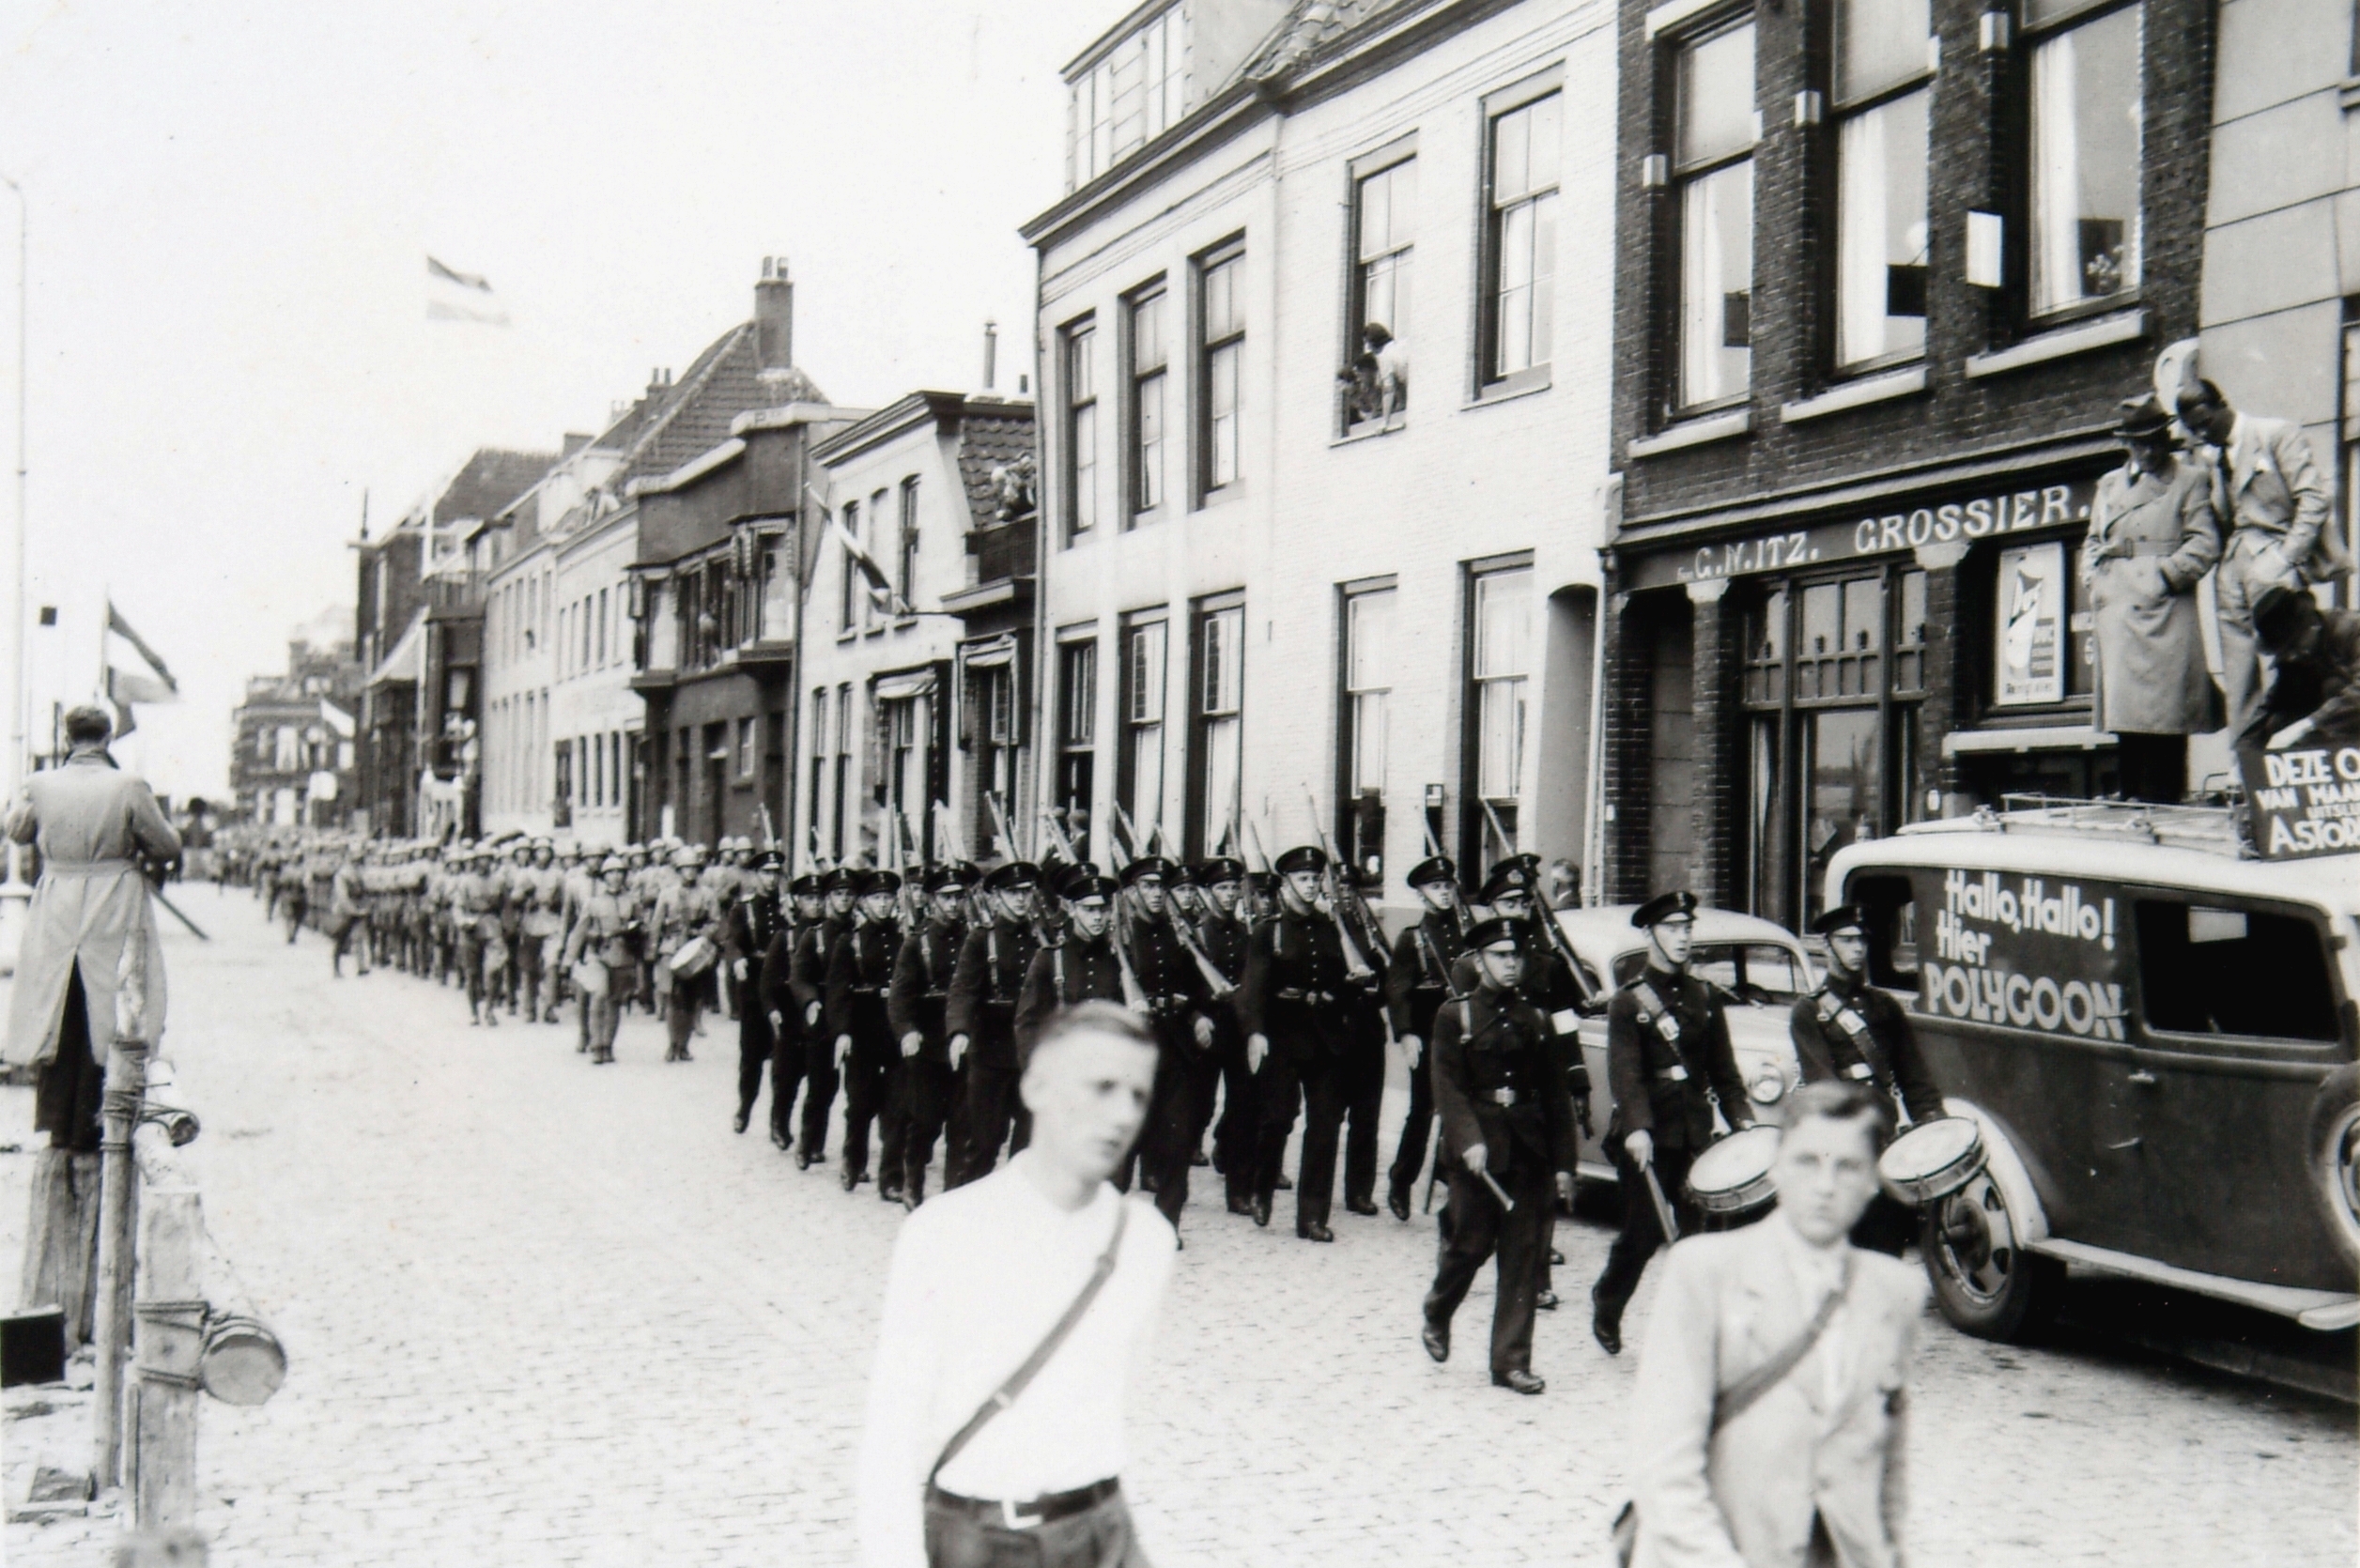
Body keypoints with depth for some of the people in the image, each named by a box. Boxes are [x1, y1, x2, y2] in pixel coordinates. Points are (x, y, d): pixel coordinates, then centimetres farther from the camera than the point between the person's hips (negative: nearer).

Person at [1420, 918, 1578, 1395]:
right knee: (1470, 1245, 2)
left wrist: (1563, 1164, 6)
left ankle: (1511, 1362, 7)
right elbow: (1447, 1086, -9)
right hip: (1480, 1149, -3)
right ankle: (1437, 1316, 32)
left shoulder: (1535, 1020, 12)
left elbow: (1556, 1095, 11)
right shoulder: (1454, 1016, 1)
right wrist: (1468, 1140, -23)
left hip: (1530, 1151, 3)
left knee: (1524, 1258, 1)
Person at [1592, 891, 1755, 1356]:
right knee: (1645, 1231, -1)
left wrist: (1742, 1118, -1)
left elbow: (1723, 1069, 13)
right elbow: (1625, 1073, -15)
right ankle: (1607, 1305, 25)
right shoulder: (1628, 1002, -4)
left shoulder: (1704, 997, 12)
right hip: (1647, 1137, -4)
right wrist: (1635, 1128, -29)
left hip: (1696, 1133, 4)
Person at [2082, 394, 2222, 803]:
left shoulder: (2189, 480, 9)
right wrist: (2095, 579, 6)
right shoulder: (2109, 485, 22)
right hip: (2117, 613, 4)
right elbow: (2092, 543, 23)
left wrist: (2167, 573, -11)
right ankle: (2131, 804, 7)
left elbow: (2204, 543, 0)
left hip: (2166, 612, -4)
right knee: (2125, 718, 3)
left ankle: (2162, 809, -9)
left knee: (2164, 716, -10)